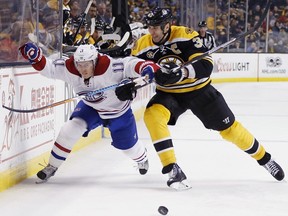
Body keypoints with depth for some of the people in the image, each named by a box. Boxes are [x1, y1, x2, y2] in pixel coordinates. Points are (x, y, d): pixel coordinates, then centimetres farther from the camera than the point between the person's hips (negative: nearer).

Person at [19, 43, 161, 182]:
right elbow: (48, 67, -21)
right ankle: (52, 166, -7)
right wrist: (35, 56, -39)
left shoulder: (109, 67, -39)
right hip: (90, 107, 2)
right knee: (73, 128, -21)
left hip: (119, 109, -2)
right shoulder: (69, 68, -26)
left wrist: (147, 67, -62)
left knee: (127, 145, 12)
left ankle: (141, 158, 51)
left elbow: (130, 64, -43)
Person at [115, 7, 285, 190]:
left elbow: (206, 65, -30)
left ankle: (264, 158, 28)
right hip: (169, 93, 2)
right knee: (153, 115, -28)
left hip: (199, 89, -2)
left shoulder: (185, 35, -23)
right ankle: (173, 169, -23)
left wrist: (181, 72, -47)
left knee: (229, 128, 3)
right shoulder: (142, 46, -12)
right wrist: (127, 88, -26)